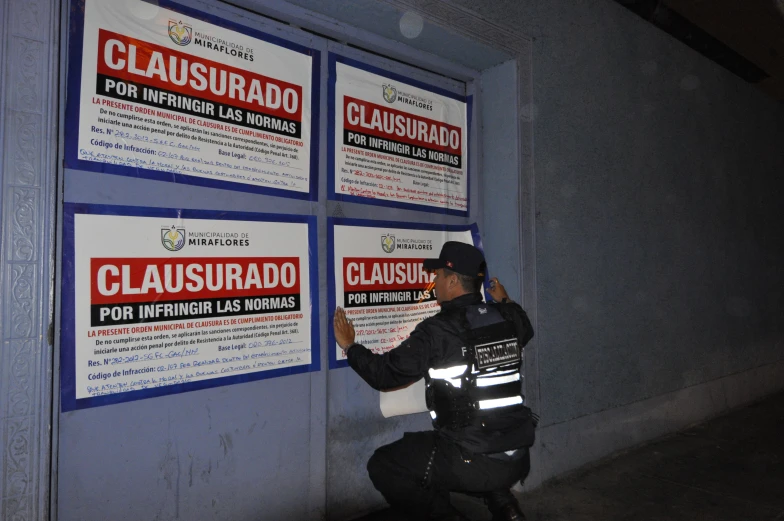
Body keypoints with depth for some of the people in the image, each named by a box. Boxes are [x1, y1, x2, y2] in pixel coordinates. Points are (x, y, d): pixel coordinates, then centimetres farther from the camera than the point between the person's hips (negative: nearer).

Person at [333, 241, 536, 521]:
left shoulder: (437, 330, -15)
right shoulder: (508, 319, 1)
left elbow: (385, 375, -7)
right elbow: (525, 330, 27)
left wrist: (350, 346, 7)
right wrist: (506, 303, 41)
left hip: (471, 463, -6)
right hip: (518, 460, 6)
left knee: (382, 466, 11)